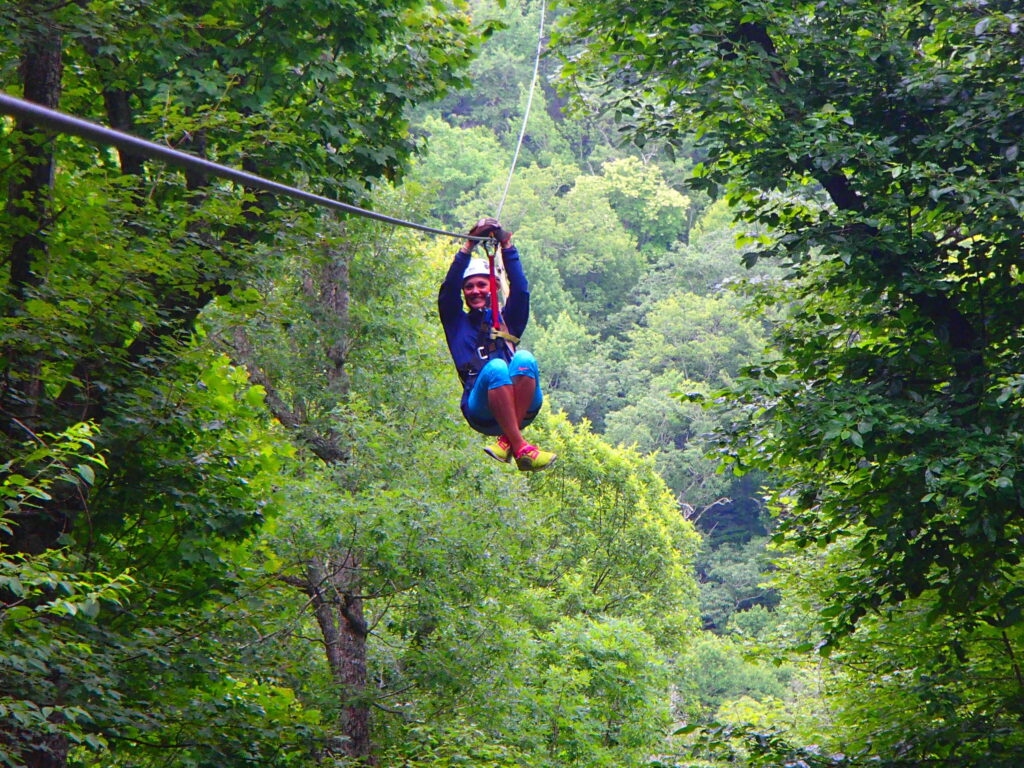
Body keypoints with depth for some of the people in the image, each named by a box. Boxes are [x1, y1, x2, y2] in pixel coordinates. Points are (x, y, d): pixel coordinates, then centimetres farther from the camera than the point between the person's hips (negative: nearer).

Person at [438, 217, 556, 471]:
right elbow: (449, 289, 8)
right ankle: (521, 449, -42)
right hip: (481, 410, -2)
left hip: (521, 409, 2)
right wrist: (468, 246, -1)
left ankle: (508, 440, -30)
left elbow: (520, 290, 11)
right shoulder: (457, 323, 24)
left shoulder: (508, 321, 27)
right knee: (495, 368, -34)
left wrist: (507, 247, 3)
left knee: (524, 359, -28)